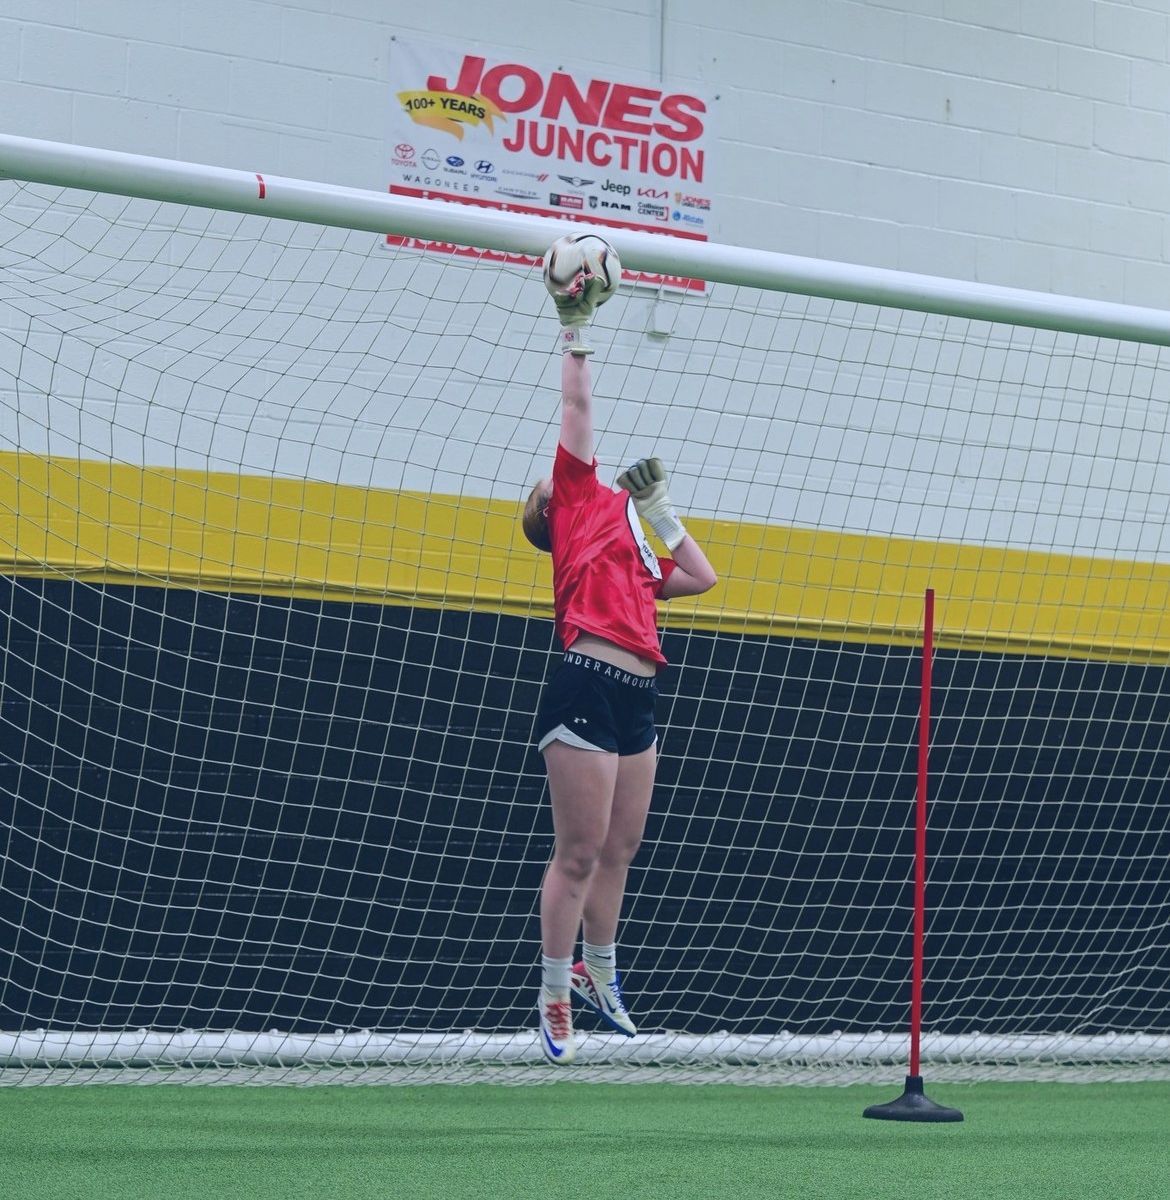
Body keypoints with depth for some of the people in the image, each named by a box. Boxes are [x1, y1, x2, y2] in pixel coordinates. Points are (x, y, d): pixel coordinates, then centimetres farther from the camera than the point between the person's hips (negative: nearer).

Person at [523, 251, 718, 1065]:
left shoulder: (632, 544, 26)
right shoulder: (583, 501, 8)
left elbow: (701, 577, 32)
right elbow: (578, 406, 5)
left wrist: (660, 506, 33)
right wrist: (575, 329, 10)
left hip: (637, 701, 8)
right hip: (587, 689, -8)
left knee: (619, 851, 13)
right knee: (580, 853, -5)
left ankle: (599, 978, 26)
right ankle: (555, 998, 1)